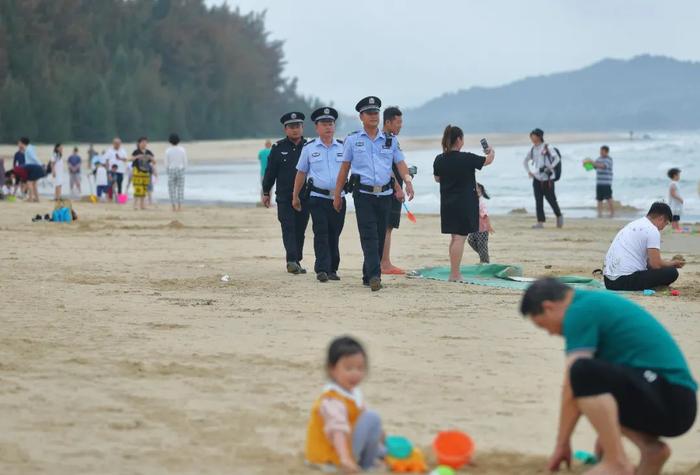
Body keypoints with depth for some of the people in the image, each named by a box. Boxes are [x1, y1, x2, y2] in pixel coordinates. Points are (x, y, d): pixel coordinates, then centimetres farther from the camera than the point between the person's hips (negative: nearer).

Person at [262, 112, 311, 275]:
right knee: (288, 228, -11)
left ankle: (297, 261, 17)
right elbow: (270, 172, 6)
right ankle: (292, 260, -19)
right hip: (284, 197, -2)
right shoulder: (278, 148, 3)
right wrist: (265, 192, 4)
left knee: (300, 230, 7)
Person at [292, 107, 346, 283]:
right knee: (321, 234, -10)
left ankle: (332, 269, 16)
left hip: (339, 198, 2)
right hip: (318, 198, -2)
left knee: (334, 235, 7)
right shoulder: (309, 148, 5)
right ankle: (322, 270, -12)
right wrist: (295, 196, 14)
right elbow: (301, 173, 12)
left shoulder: (343, 147, 8)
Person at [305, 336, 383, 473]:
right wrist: (345, 459, -52)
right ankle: (367, 463, -5)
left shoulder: (353, 393, 3)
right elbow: (337, 430, -41)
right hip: (332, 457, -11)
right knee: (372, 418, -17)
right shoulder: (332, 400, -29)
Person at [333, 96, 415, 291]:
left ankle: (368, 276, 17)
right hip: (363, 194, -3)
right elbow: (344, 168, 8)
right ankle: (374, 276, -24)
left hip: (385, 195, 3)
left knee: (380, 237, 6)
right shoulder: (352, 140, 6)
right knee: (369, 236, -14)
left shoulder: (390, 140, 11)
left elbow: (400, 164, 5)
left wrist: (408, 182, -15)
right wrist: (337, 195, 8)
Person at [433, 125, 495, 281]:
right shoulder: (466, 158, -16)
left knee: (455, 237, 17)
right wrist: (492, 151, 20)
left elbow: (437, 178, 15)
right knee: (460, 238, -4)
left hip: (447, 204, 6)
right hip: (465, 203, -6)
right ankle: (454, 275, -6)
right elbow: (488, 160, -1)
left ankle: (455, 272, 21)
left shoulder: (439, 160, -1)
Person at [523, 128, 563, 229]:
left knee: (551, 199, 1)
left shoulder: (547, 147, -6)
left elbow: (557, 158, -14)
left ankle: (559, 216, 24)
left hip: (547, 179, -5)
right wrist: (528, 171, 13)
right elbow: (526, 161, 26)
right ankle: (540, 222, -1)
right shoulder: (533, 149, 11)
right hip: (537, 179, 5)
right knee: (538, 201, -1)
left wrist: (550, 167, -24)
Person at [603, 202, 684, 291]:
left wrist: (670, 263, 31)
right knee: (671, 272, -7)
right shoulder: (653, 230, -7)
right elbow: (656, 264, -10)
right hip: (626, 281, -9)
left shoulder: (633, 225, 21)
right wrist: (673, 263, 9)